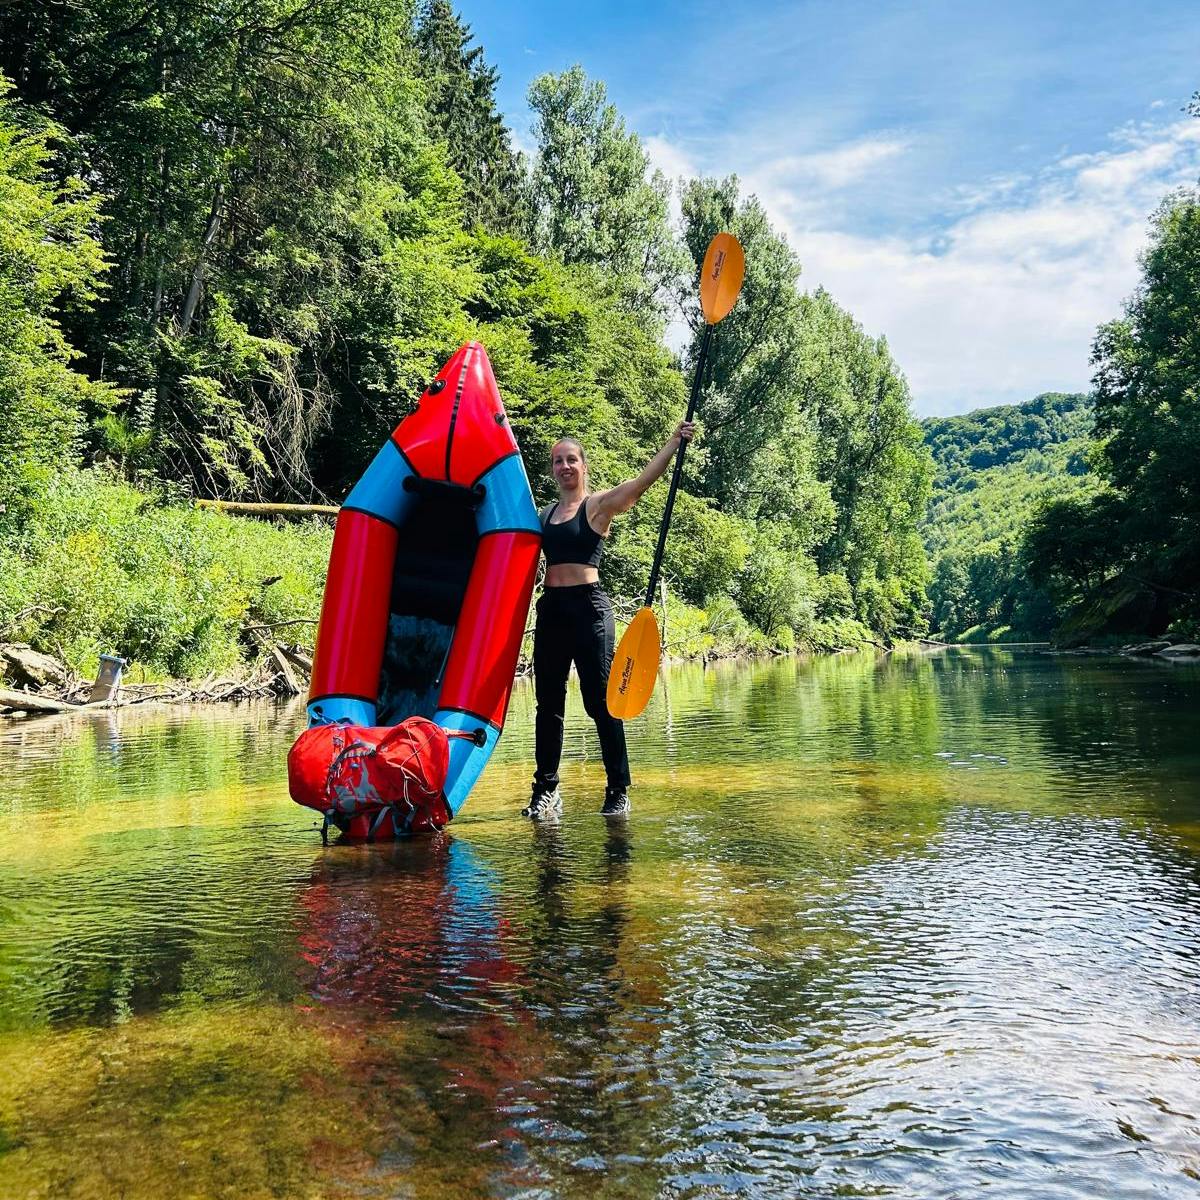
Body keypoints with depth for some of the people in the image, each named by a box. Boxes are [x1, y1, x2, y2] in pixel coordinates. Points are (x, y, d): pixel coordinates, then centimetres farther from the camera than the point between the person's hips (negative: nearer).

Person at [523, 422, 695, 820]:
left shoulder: (600, 504, -1)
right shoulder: (545, 514, 15)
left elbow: (645, 479, -15)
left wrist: (676, 440, -25)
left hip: (588, 607, -5)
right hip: (551, 608, 5)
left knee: (600, 701, -4)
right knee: (548, 703, 6)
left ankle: (619, 792, 4)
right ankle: (546, 790, 14)